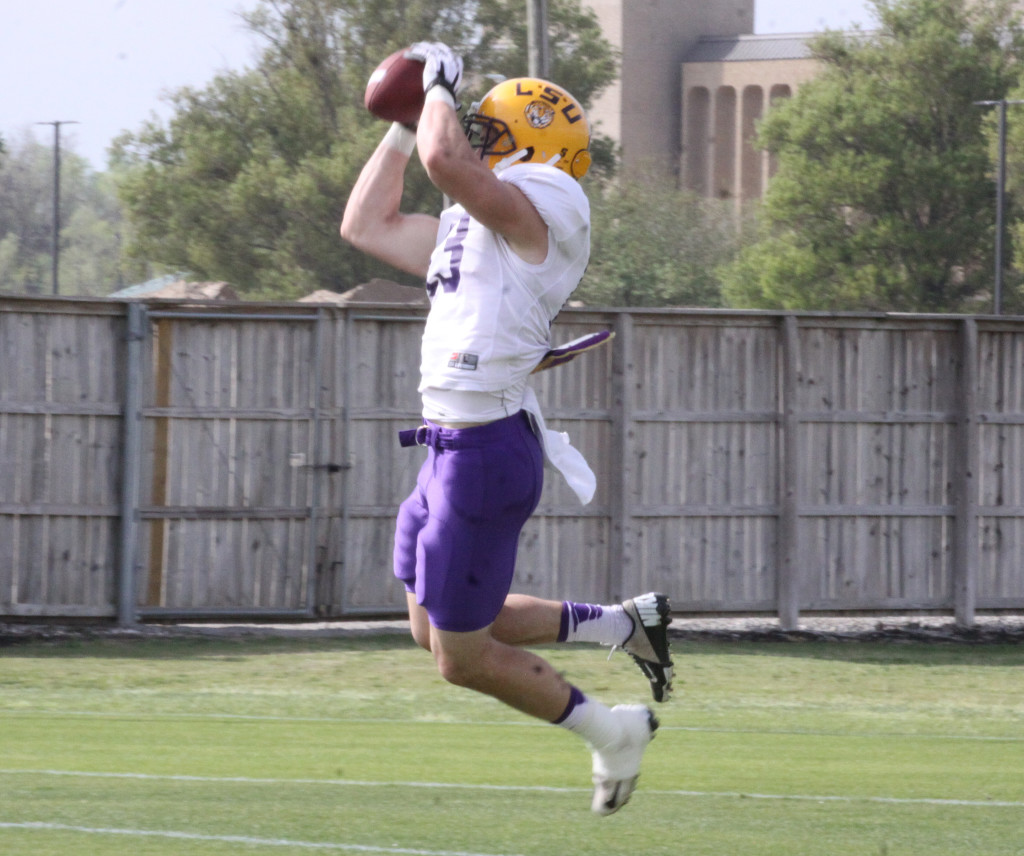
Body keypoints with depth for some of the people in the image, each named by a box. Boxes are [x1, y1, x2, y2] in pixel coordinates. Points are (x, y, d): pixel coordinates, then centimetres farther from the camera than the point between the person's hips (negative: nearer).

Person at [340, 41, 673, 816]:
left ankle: (610, 730, 16)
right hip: (452, 447, 10)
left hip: (486, 453, -10)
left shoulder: (540, 212, -13)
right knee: (434, 629, 19)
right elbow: (367, 224, 26)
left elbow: (444, 158, -28)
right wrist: (405, 121, 22)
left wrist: (441, 89, -10)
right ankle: (620, 624, 23)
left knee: (463, 656, 0)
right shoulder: (468, 228, 15)